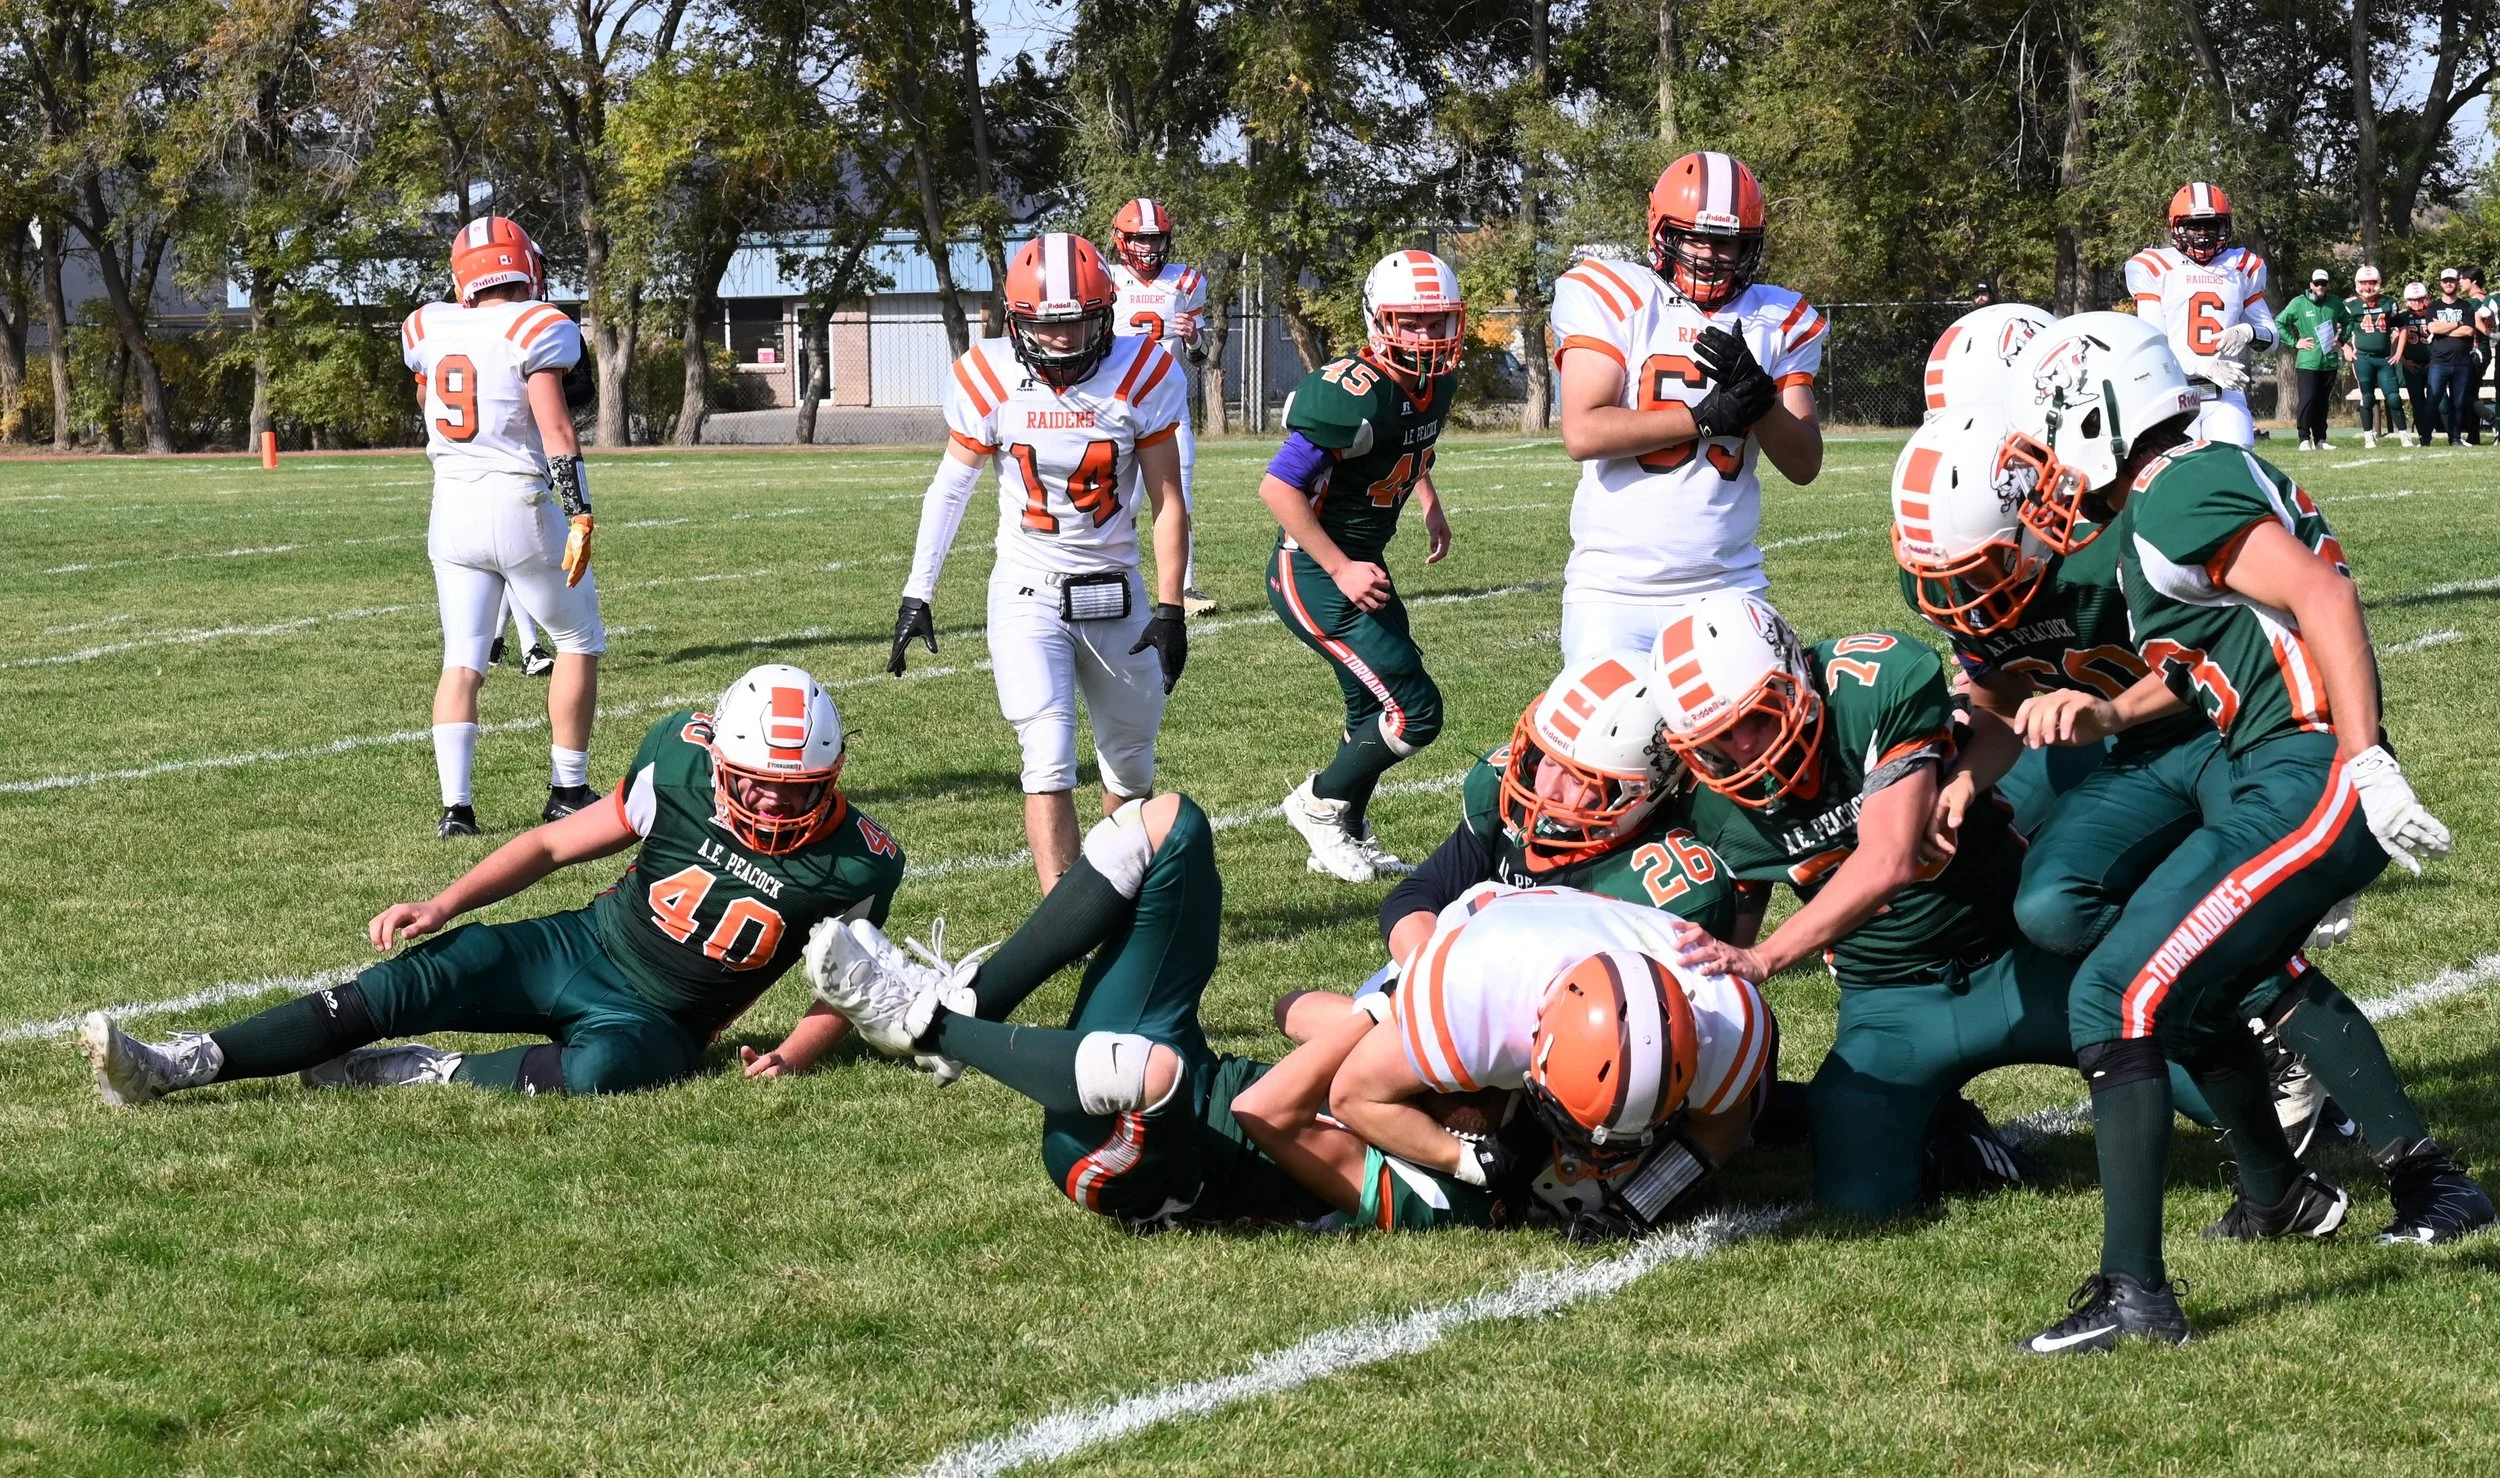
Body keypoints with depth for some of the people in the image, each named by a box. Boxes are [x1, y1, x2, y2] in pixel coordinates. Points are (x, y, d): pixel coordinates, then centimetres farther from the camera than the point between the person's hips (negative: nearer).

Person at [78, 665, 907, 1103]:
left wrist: (791, 1057, -15)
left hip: (656, 1024, -2)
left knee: (599, 1068, -39)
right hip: (576, 950, 2)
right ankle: (178, 1066, -18)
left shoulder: (855, 866, -13)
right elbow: (552, 845, 2)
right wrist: (444, 905, -7)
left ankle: (420, 1075, -18)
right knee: (397, 988, -17)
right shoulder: (683, 774, -10)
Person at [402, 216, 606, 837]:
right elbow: (556, 427, -17)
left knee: (462, 661, 6)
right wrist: (580, 516, -18)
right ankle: (567, 792, 14)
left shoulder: (429, 330, 5)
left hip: (452, 507, 4)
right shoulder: (535, 329, -10)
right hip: (519, 506, -4)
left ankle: (455, 805, -5)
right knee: (578, 642, 13)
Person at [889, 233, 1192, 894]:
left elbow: (1168, 501, -3)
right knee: (1050, 759, -17)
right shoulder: (989, 379, -11)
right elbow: (951, 487, 3)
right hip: (1027, 592, -2)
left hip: (1115, 592, 2)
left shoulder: (1143, 374, -9)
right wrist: (917, 593, 3)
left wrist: (1170, 609, -7)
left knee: (1131, 765, 15)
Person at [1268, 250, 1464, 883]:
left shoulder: (1436, 385, 1)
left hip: (1360, 563, 9)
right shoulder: (1355, 395, -27)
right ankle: (1320, 803, 11)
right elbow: (1278, 487, -27)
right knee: (1414, 712, -10)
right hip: (1314, 573, -9)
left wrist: (1431, 505, 14)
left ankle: (1343, 841, 39)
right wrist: (1341, 569, -25)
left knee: (1373, 711, 22)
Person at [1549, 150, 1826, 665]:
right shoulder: (1609, 296, -2)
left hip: (1729, 588, 3)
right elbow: (1583, 434, -14)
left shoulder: (1780, 322, 9)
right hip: (1616, 591, -3)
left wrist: (1758, 396, -13)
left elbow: (1804, 464, 5)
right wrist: (1707, 416, -16)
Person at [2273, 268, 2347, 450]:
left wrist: (2342, 341, 9)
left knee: (2323, 402, 9)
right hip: (2308, 361, -4)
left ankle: (2320, 439, 15)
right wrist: (2295, 342, -6)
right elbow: (2279, 324, -1)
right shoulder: (2299, 303, -4)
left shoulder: (2336, 303, 7)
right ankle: (2304, 439, -7)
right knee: (2308, 399, -11)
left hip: (2330, 361, 4)